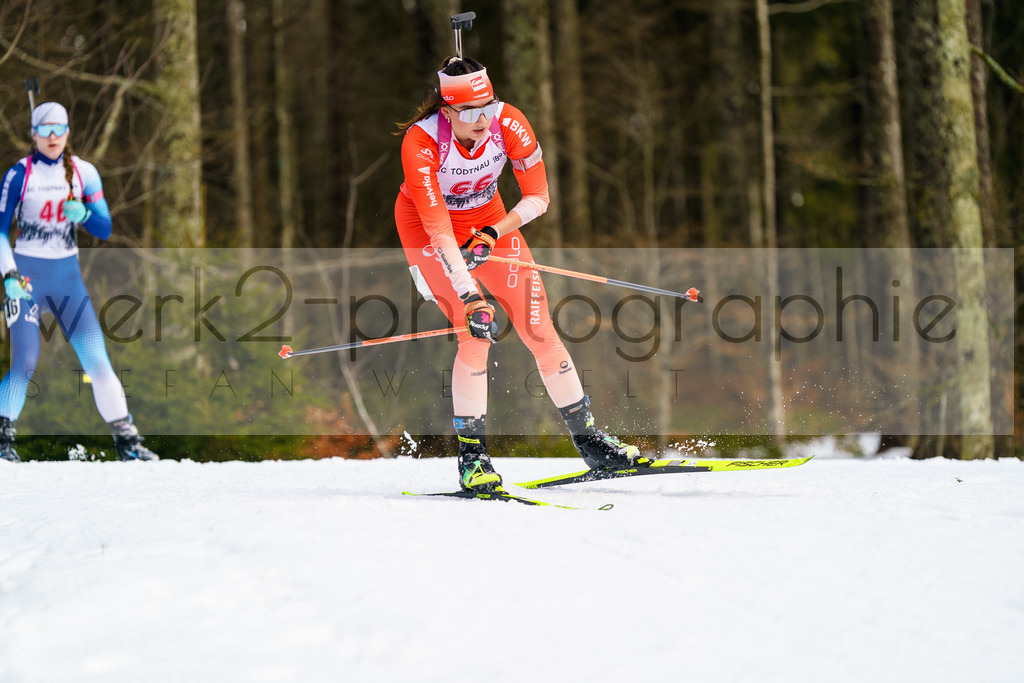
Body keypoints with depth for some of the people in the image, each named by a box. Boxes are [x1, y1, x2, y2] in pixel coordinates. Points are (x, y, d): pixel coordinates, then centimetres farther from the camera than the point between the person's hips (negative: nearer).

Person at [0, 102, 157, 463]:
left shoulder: (84, 173, 4)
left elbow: (105, 228, 4)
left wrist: (83, 215, -17)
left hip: (67, 276, 3)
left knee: (96, 357, -4)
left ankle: (126, 438, 1)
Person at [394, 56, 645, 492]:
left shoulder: (508, 123, -25)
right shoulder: (421, 142, -33)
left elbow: (538, 196, -14)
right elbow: (439, 229, -36)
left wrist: (490, 236, -26)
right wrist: (471, 299, -42)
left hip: (489, 221, 4)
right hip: (425, 226, -4)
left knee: (538, 328, -2)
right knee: (477, 333, -21)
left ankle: (588, 440, 10)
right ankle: (471, 455, -10)